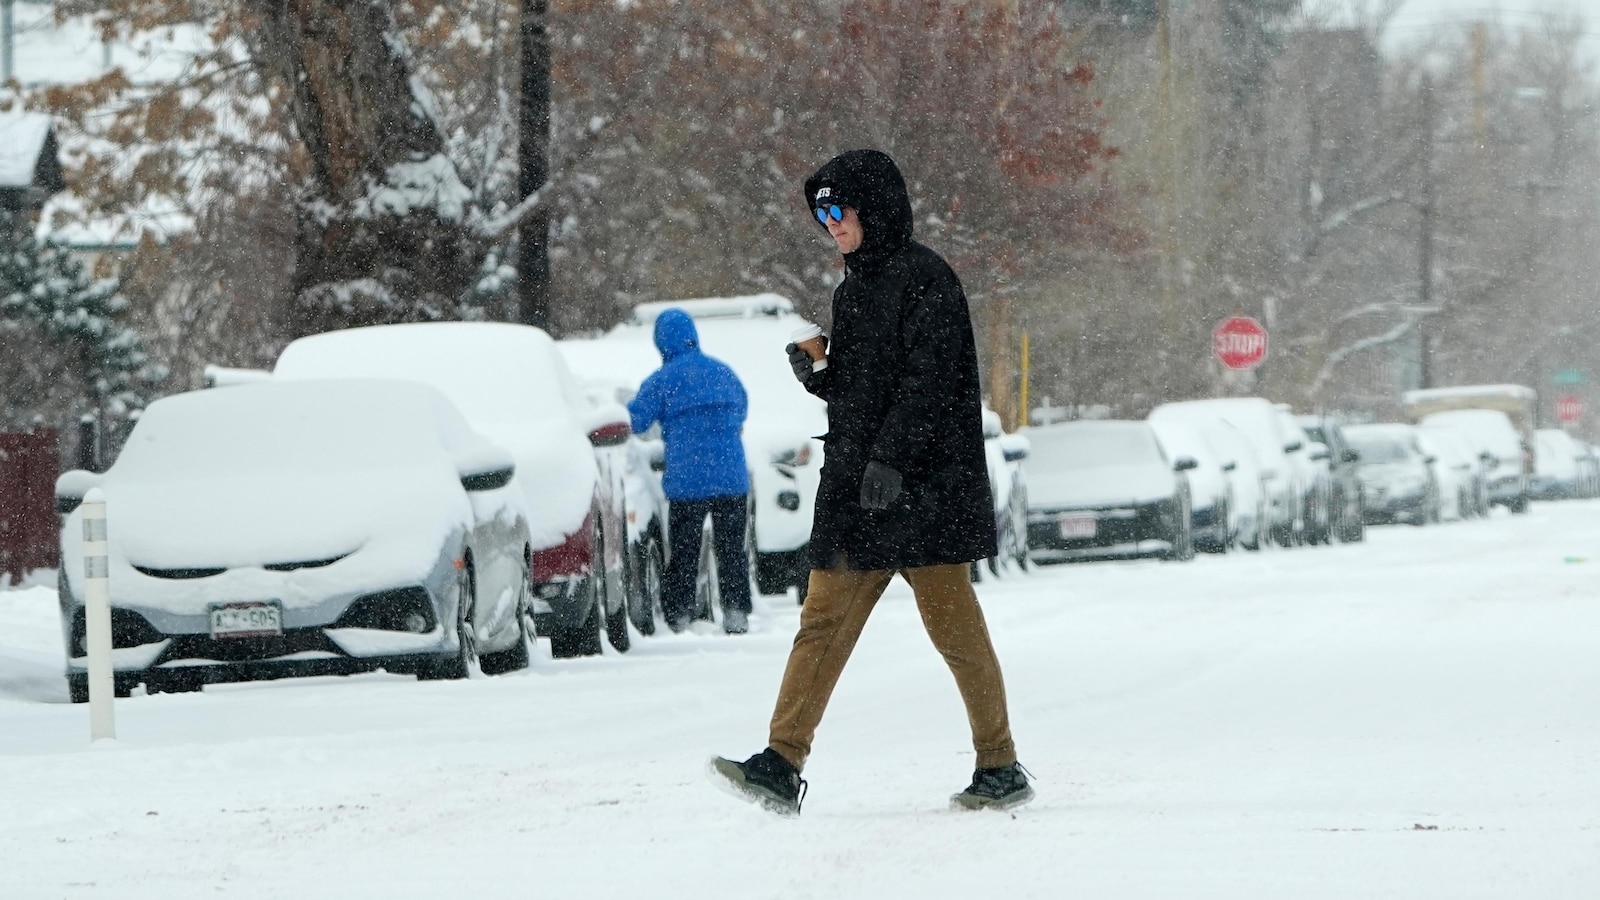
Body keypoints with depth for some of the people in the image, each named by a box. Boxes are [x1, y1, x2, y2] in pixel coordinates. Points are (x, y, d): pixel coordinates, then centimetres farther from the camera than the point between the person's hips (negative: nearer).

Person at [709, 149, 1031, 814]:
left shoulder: (923, 279, -8)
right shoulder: (854, 289, 19)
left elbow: (928, 380, -17)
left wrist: (890, 458, -25)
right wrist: (816, 376, 4)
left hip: (923, 485, -8)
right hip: (855, 486, 8)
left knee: (953, 625, -3)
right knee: (823, 623, 0)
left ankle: (1001, 769, 7)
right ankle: (781, 766, -5)